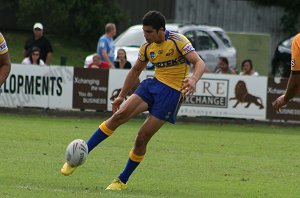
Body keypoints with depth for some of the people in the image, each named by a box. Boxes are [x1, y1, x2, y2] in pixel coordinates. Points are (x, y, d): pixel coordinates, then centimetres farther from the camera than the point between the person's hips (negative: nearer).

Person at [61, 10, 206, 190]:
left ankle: (123, 181, 10)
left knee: (143, 137, -7)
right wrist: (121, 96, 22)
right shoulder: (147, 48, 7)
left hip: (172, 92, -5)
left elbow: (200, 63, -19)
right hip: (153, 84, 5)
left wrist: (193, 80, -40)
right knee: (120, 114, -14)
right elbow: (136, 71, 22)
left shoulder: (178, 41, -12)